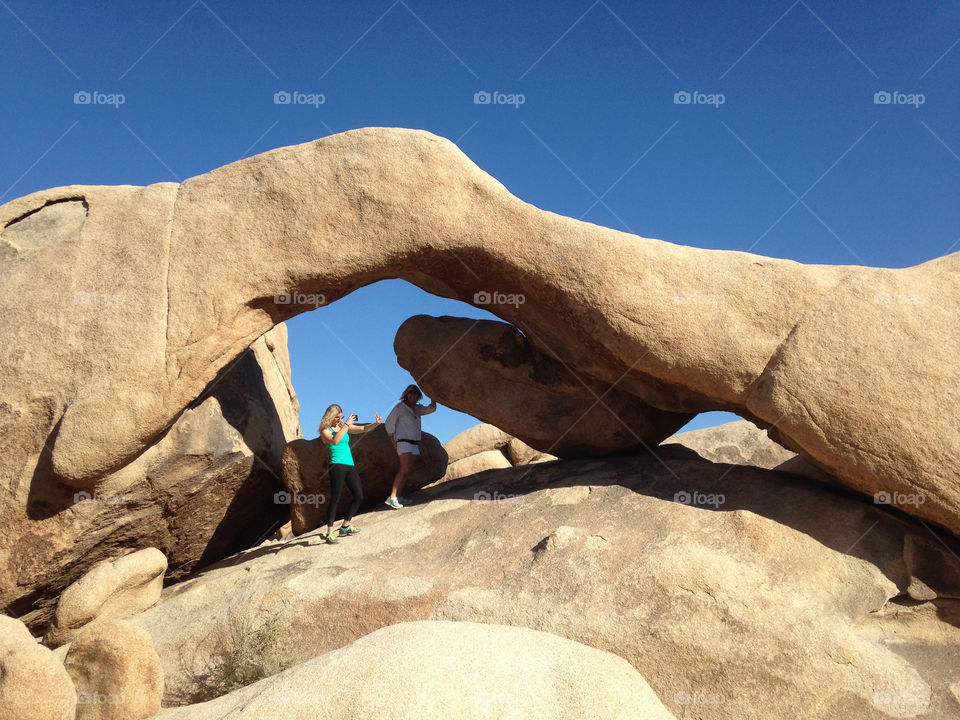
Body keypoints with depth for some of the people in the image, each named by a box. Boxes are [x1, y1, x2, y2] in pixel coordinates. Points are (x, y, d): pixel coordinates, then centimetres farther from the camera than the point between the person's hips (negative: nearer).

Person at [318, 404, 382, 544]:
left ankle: (345, 527, 20)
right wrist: (346, 425, -17)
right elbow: (334, 440, -20)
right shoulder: (325, 431, 1)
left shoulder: (344, 427, 18)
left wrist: (376, 423, -3)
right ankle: (330, 533, -11)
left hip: (350, 466, 7)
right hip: (337, 465, -7)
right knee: (335, 498, -12)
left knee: (359, 496, 7)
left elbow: (364, 428, 15)